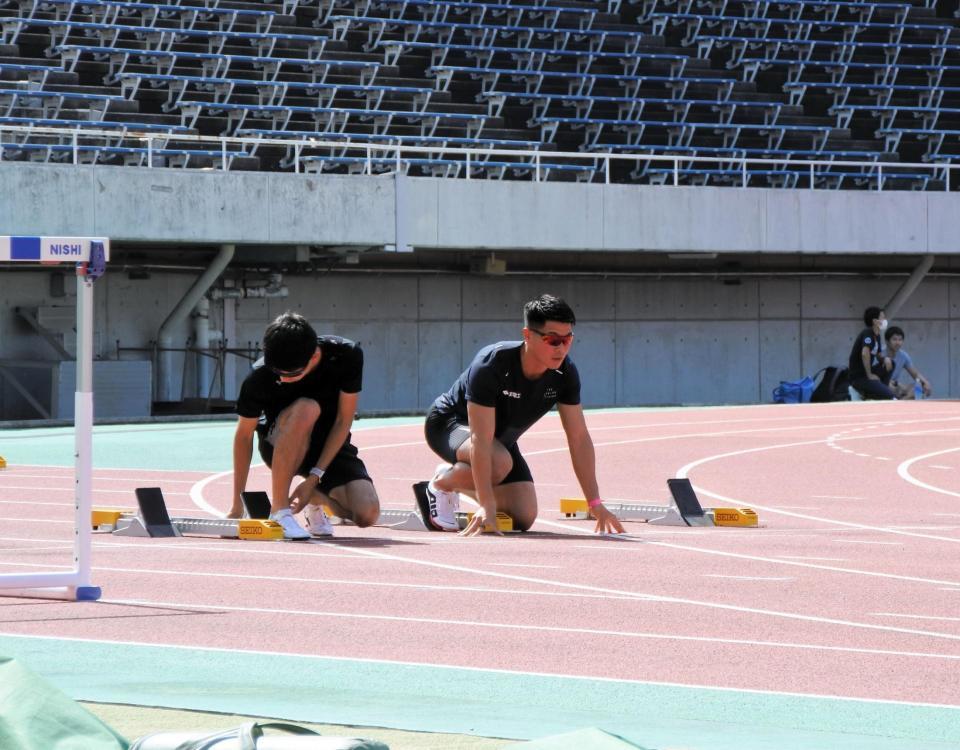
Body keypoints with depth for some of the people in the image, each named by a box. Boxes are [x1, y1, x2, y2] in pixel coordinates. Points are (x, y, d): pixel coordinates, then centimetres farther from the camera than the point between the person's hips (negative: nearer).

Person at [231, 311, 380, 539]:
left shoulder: (346, 356, -22)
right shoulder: (260, 377, -24)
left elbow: (343, 421, -15)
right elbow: (244, 436, -13)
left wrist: (315, 476, -21)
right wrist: (237, 506, -12)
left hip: (330, 445, 3)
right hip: (279, 448, -3)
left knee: (367, 515, -24)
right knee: (306, 408, -38)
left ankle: (316, 497, 13)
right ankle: (279, 510, -30)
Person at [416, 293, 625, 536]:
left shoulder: (565, 373, -18)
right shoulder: (491, 365, -35)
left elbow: (579, 438, -13)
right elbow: (481, 441, -38)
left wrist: (595, 504, -18)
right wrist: (487, 507, -44)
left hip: (501, 438, 7)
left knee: (524, 518, -6)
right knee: (499, 462, -38)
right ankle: (440, 484, -6)